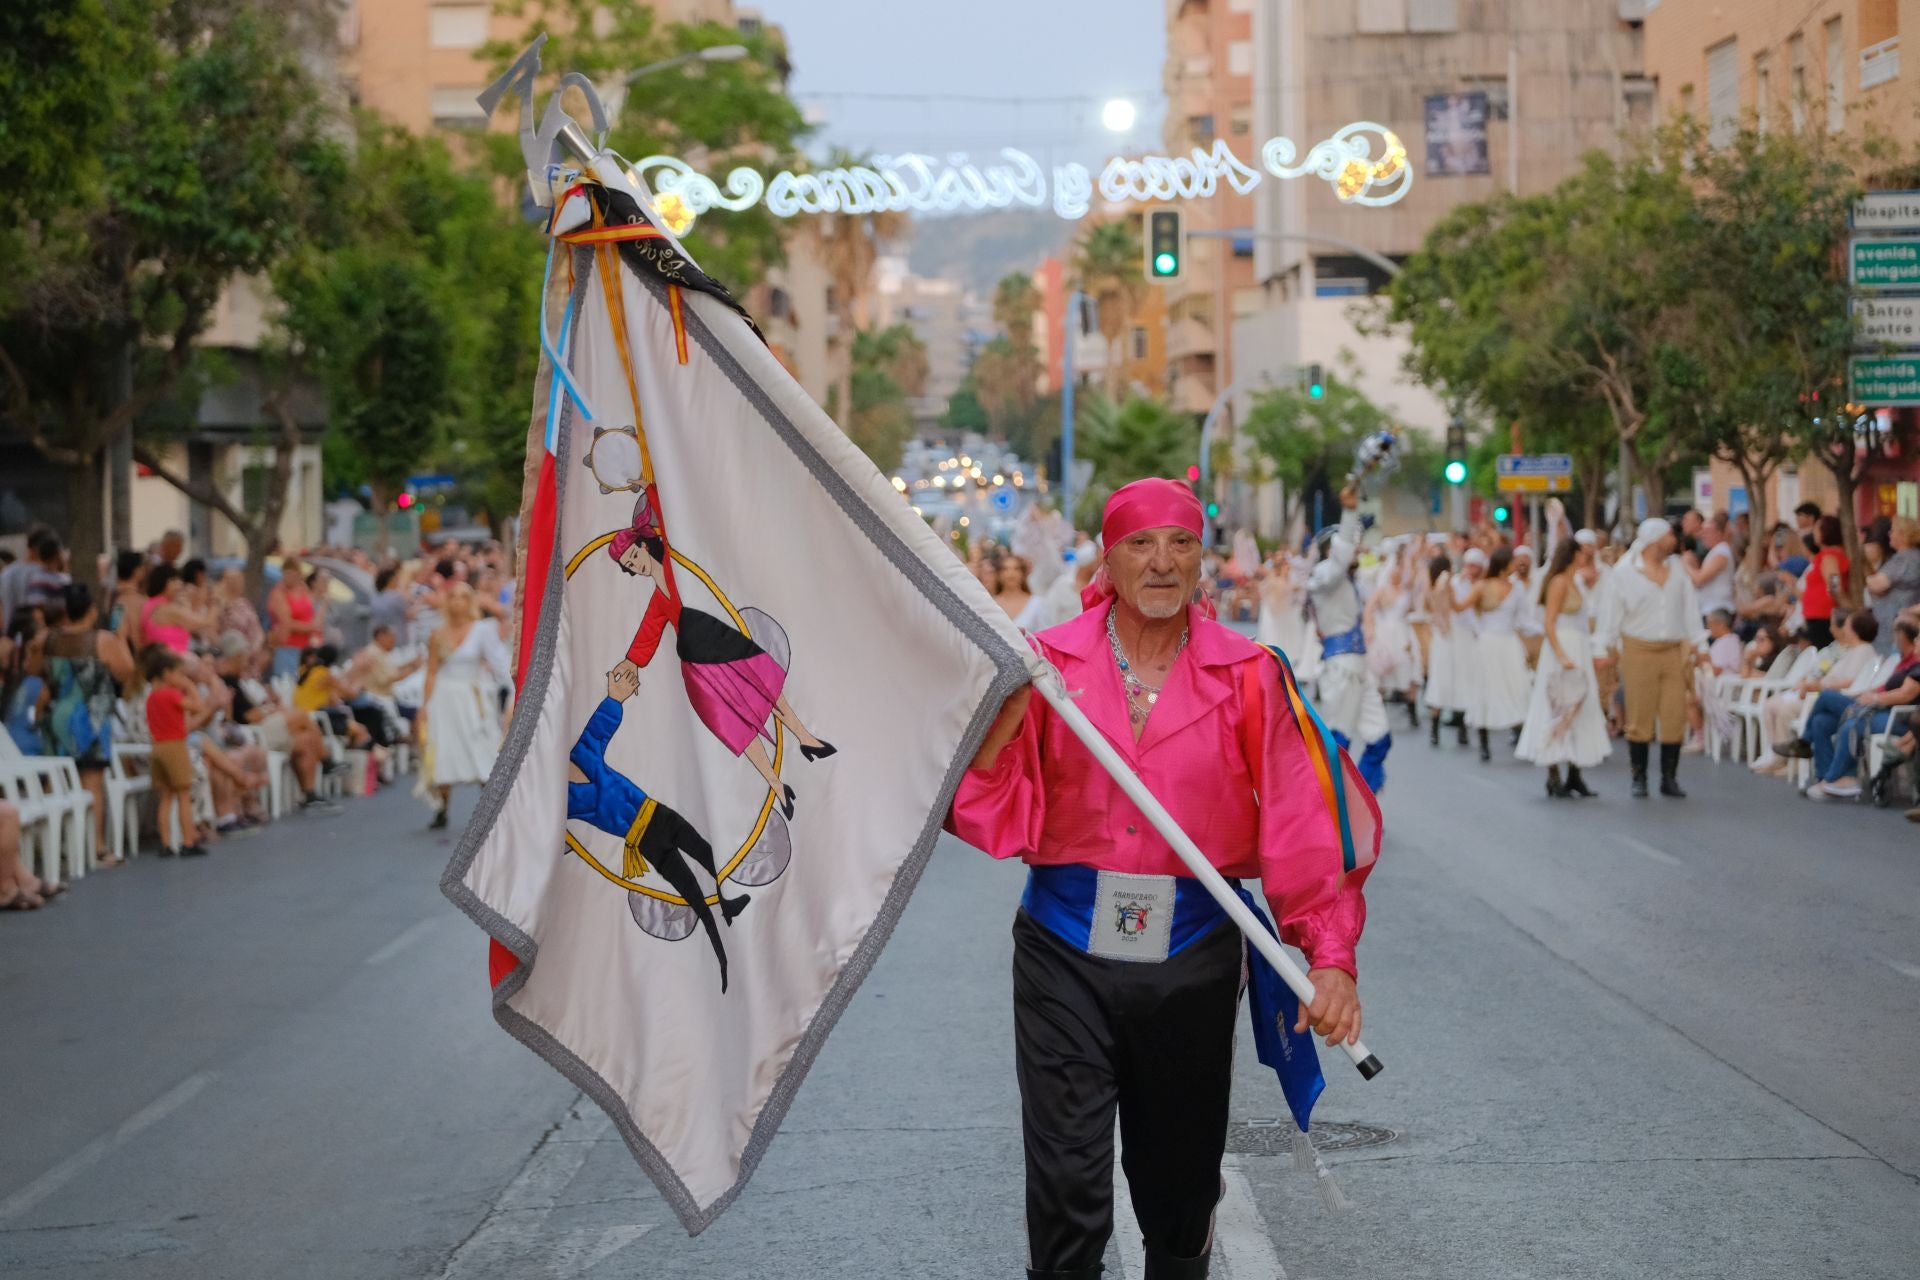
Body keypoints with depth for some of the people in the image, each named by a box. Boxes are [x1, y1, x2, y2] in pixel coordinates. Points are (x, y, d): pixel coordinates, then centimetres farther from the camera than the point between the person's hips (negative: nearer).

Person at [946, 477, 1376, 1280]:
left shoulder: (1246, 677, -1)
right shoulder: (1047, 664, -1)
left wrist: (1331, 956, -18)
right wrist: (1001, 722, -20)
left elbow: (1300, 823, -7)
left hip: (1191, 956, 1)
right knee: (1067, 1189, -5)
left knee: (1181, 1177, 17)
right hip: (1067, 951, -1)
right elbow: (993, 815, -3)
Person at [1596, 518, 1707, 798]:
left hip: (1673, 651, 3)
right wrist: (1609, 650, 0)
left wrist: (1691, 645, 3)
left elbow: (1689, 607, 11)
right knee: (1639, 717, 0)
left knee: (1675, 717, 0)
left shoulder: (1676, 567, 11)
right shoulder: (1624, 572, -1)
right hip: (1639, 650, -3)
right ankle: (1639, 778, 9)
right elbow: (1613, 613, 2)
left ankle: (1669, 778, 8)